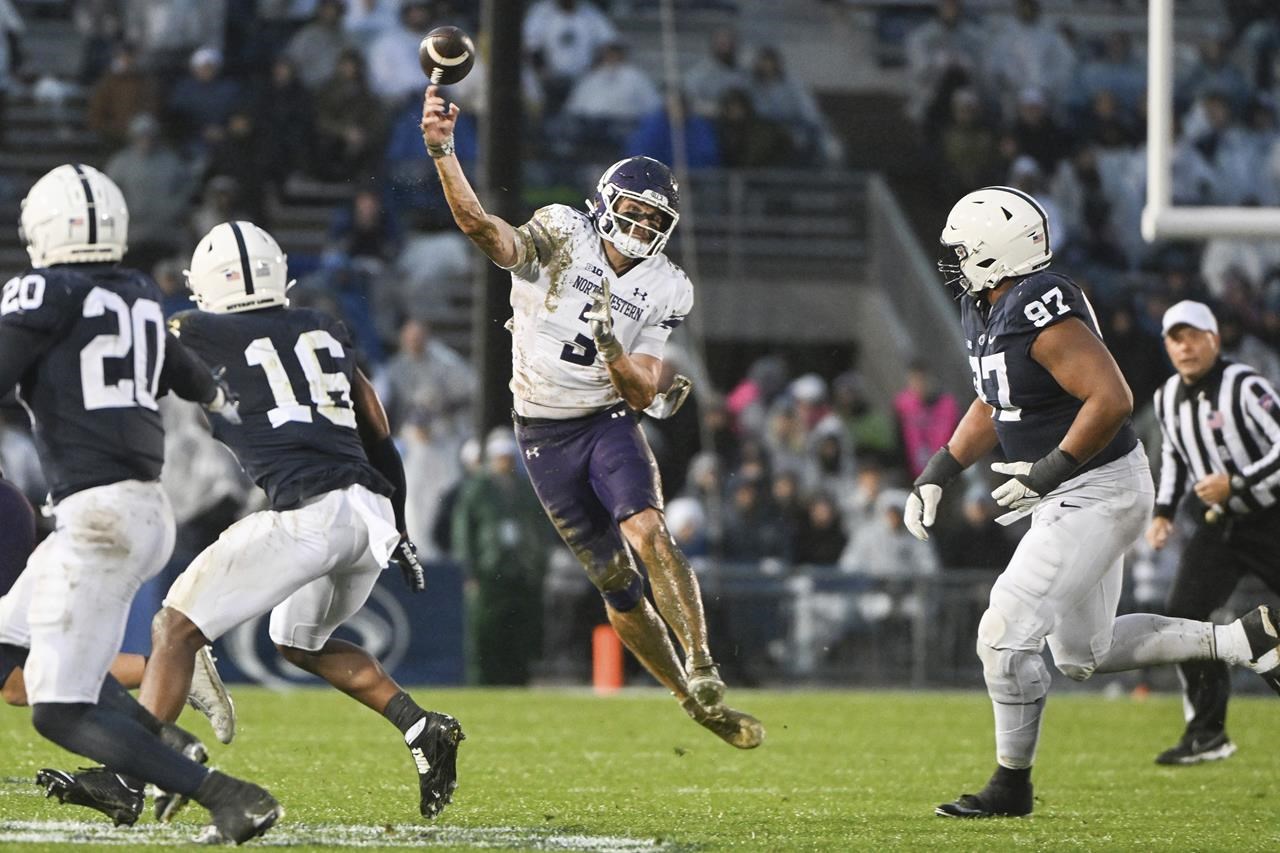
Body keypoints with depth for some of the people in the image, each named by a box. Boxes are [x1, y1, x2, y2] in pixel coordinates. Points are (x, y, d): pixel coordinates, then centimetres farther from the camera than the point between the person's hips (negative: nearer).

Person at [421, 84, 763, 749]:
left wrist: (612, 349, -28)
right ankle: (688, 697, 18)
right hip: (544, 436, -1)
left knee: (648, 532, -27)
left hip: (609, 421, 1)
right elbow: (480, 226, -26)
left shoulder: (663, 291, -3)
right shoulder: (561, 237, -10)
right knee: (616, 583, 3)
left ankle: (704, 675, -29)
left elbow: (643, 394, -6)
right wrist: (441, 151, -42)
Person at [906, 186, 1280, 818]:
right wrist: (937, 474, 12)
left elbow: (1112, 399, -29)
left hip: (1097, 493, -11)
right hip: (1069, 498, 11)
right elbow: (992, 407, 21)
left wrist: (1048, 472, -24)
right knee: (1083, 653, 17)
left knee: (1006, 635, -9)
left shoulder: (1043, 315, -25)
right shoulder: (984, 313, 7)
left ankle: (1011, 785, 4)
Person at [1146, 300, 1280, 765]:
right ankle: (1207, 734, -4)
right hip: (1218, 525, 6)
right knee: (1183, 613, -9)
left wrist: (1236, 483, -28)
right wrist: (1163, 512, 9)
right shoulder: (1168, 397, 5)